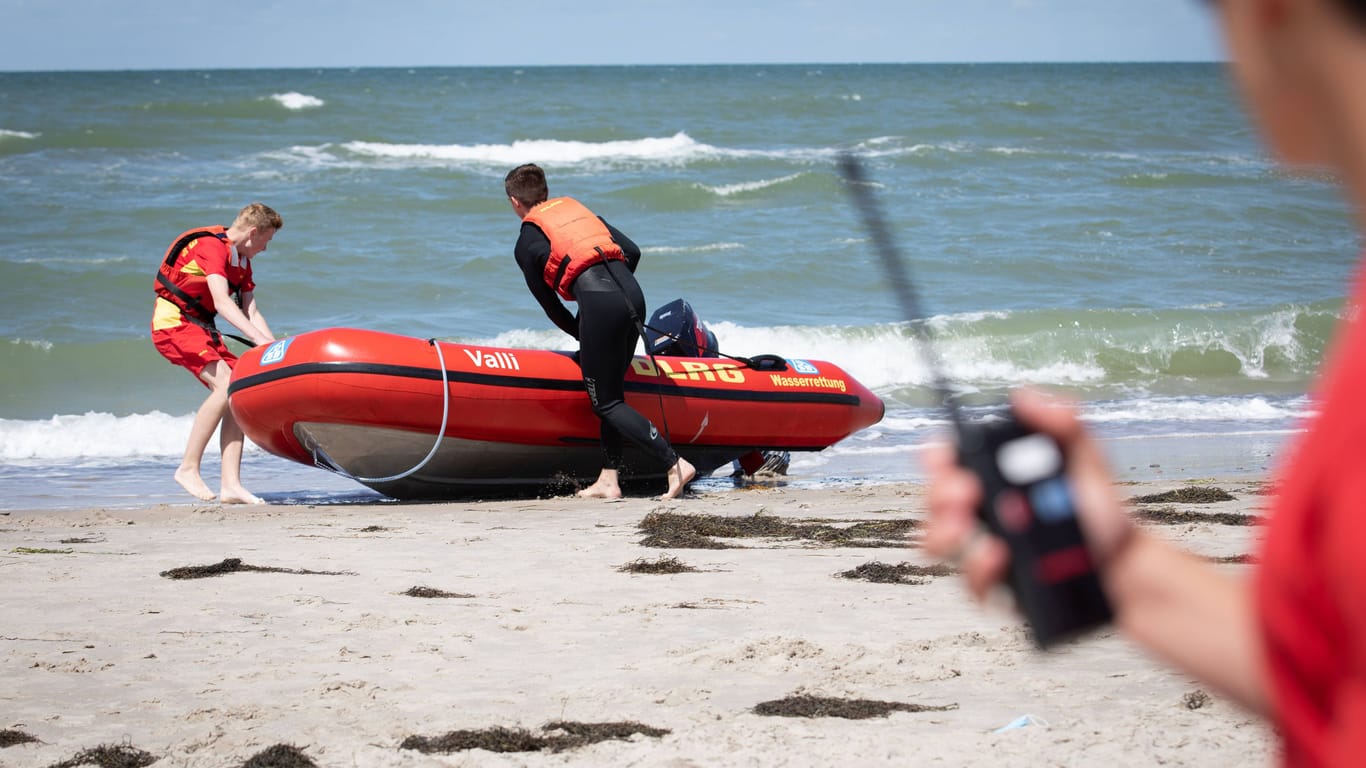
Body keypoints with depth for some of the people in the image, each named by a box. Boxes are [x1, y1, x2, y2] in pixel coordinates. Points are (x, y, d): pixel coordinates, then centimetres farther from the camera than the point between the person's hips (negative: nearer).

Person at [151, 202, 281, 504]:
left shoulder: (242, 260, 13)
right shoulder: (211, 247, -17)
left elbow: (251, 312, 9)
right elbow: (221, 302, -29)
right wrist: (258, 337, -37)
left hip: (201, 327, 9)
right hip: (173, 323, -9)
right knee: (226, 385, -24)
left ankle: (231, 485, -11)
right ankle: (188, 468, -17)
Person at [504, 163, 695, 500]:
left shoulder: (525, 244, 14)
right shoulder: (579, 210, 28)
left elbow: (550, 305, 17)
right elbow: (632, 251, 20)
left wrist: (583, 335, 30)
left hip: (599, 304, -6)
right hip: (632, 294, 6)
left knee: (606, 403, 2)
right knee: (612, 390, 18)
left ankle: (675, 464, -11)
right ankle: (609, 479, 15)